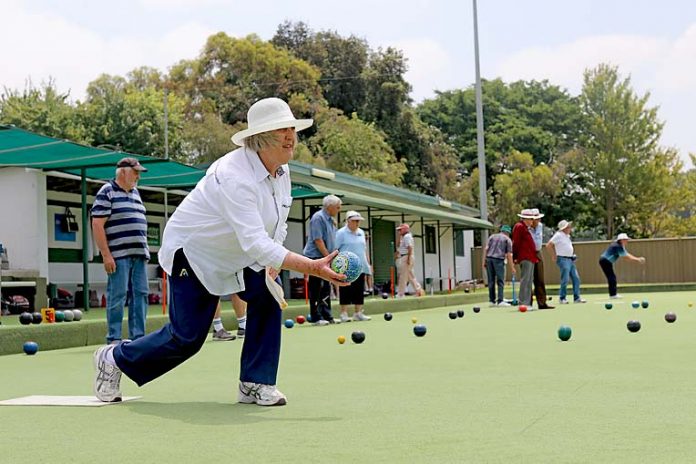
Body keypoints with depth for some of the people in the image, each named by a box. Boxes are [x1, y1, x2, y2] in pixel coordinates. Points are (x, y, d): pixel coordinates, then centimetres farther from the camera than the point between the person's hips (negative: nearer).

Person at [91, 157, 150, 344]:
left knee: (140, 294, 5)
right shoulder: (106, 192, -3)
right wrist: (106, 255, -16)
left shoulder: (135, 193, 20)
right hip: (118, 255, -7)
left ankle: (138, 337, 11)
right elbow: (97, 225, -10)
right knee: (117, 296, -5)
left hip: (139, 254, 7)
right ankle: (114, 339, 1)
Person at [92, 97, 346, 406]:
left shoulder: (281, 172, -5)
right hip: (192, 252, -8)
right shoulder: (235, 176, -35)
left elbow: (277, 226, 8)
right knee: (186, 338, -4)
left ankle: (255, 384, -6)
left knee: (267, 294, -16)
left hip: (234, 257, 8)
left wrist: (272, 266, -11)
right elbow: (255, 243, -44)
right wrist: (312, 267, -49)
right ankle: (114, 358, 22)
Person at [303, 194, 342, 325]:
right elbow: (318, 240, -20)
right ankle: (317, 318, 0)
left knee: (326, 288, 10)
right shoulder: (318, 218, -14)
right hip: (316, 257, -9)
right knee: (316, 289, -3)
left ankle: (327, 316, 15)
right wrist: (328, 256, -19)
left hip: (326, 258, 9)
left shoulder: (331, 220, 13)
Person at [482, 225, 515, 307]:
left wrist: (484, 262, 7)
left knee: (491, 281, 7)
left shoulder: (492, 236, 19)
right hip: (499, 260, -4)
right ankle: (500, 301, -11)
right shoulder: (507, 239, 10)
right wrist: (512, 267, 4)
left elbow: (486, 249, 8)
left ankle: (492, 300, 9)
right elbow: (509, 255, 2)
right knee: (500, 281, -4)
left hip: (489, 258, 4)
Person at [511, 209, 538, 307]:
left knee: (529, 280, 10)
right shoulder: (519, 226, -8)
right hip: (525, 258, -10)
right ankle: (523, 303, -14)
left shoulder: (525, 227, 23)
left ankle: (527, 303, 14)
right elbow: (516, 243, -14)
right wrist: (515, 257, -16)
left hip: (530, 258, 10)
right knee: (525, 280, -12)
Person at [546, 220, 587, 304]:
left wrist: (573, 254, 16)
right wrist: (554, 256, -13)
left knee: (576, 278, 6)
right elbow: (548, 245, -17)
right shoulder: (558, 235, -12)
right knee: (565, 279, -8)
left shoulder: (567, 235, 14)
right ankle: (562, 298, 3)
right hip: (563, 260, -9)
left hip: (571, 259, 9)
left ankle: (577, 298, 11)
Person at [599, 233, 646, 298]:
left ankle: (613, 294, 15)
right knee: (612, 277, -11)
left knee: (612, 277, 12)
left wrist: (638, 259, 3)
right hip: (606, 261, -11)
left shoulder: (620, 246, 15)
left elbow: (627, 255, 11)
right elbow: (627, 257, -17)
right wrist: (638, 260, -13)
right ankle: (613, 294, -12)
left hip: (604, 261, 11)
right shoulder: (618, 246, -17)